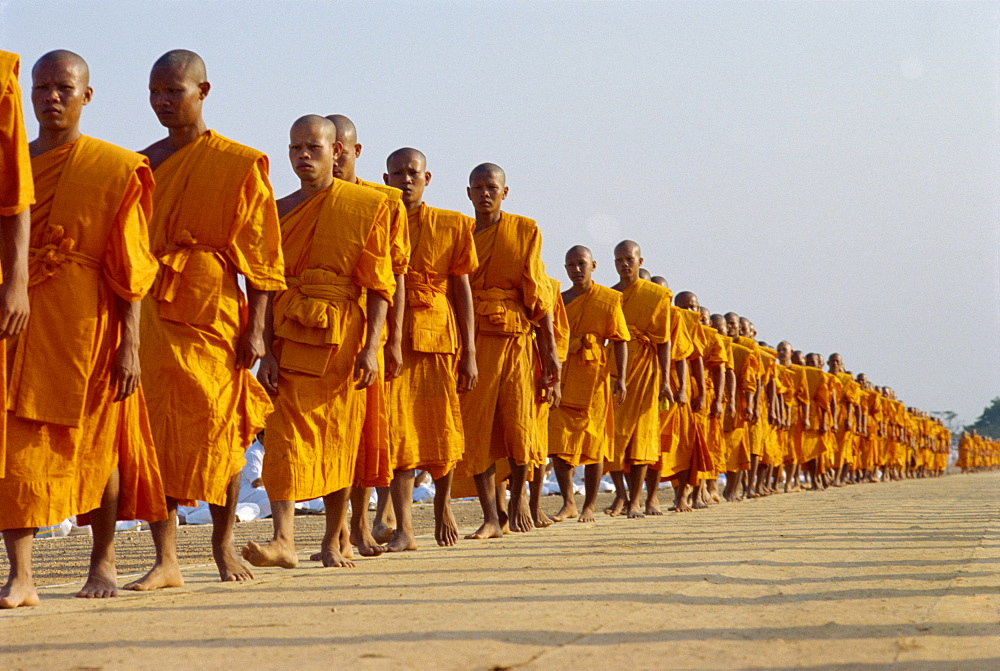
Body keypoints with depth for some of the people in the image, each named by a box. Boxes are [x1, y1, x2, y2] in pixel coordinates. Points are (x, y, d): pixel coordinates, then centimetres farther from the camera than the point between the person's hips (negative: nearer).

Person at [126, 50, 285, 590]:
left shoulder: (240, 165, 0)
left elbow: (258, 251, -2)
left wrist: (255, 326, -8)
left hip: (213, 310, -3)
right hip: (150, 312, 3)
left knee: (218, 430, 3)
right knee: (155, 429, -6)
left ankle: (223, 544, 24)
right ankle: (165, 560, -5)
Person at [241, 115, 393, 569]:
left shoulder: (368, 206, 2)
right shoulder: (278, 212, 9)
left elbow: (378, 284, -2)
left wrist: (370, 347, -11)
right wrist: (266, 350, -5)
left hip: (343, 337, -1)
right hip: (289, 336, 1)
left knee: (340, 438, 5)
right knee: (285, 434, -11)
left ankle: (334, 540, 18)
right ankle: (284, 540, -18)